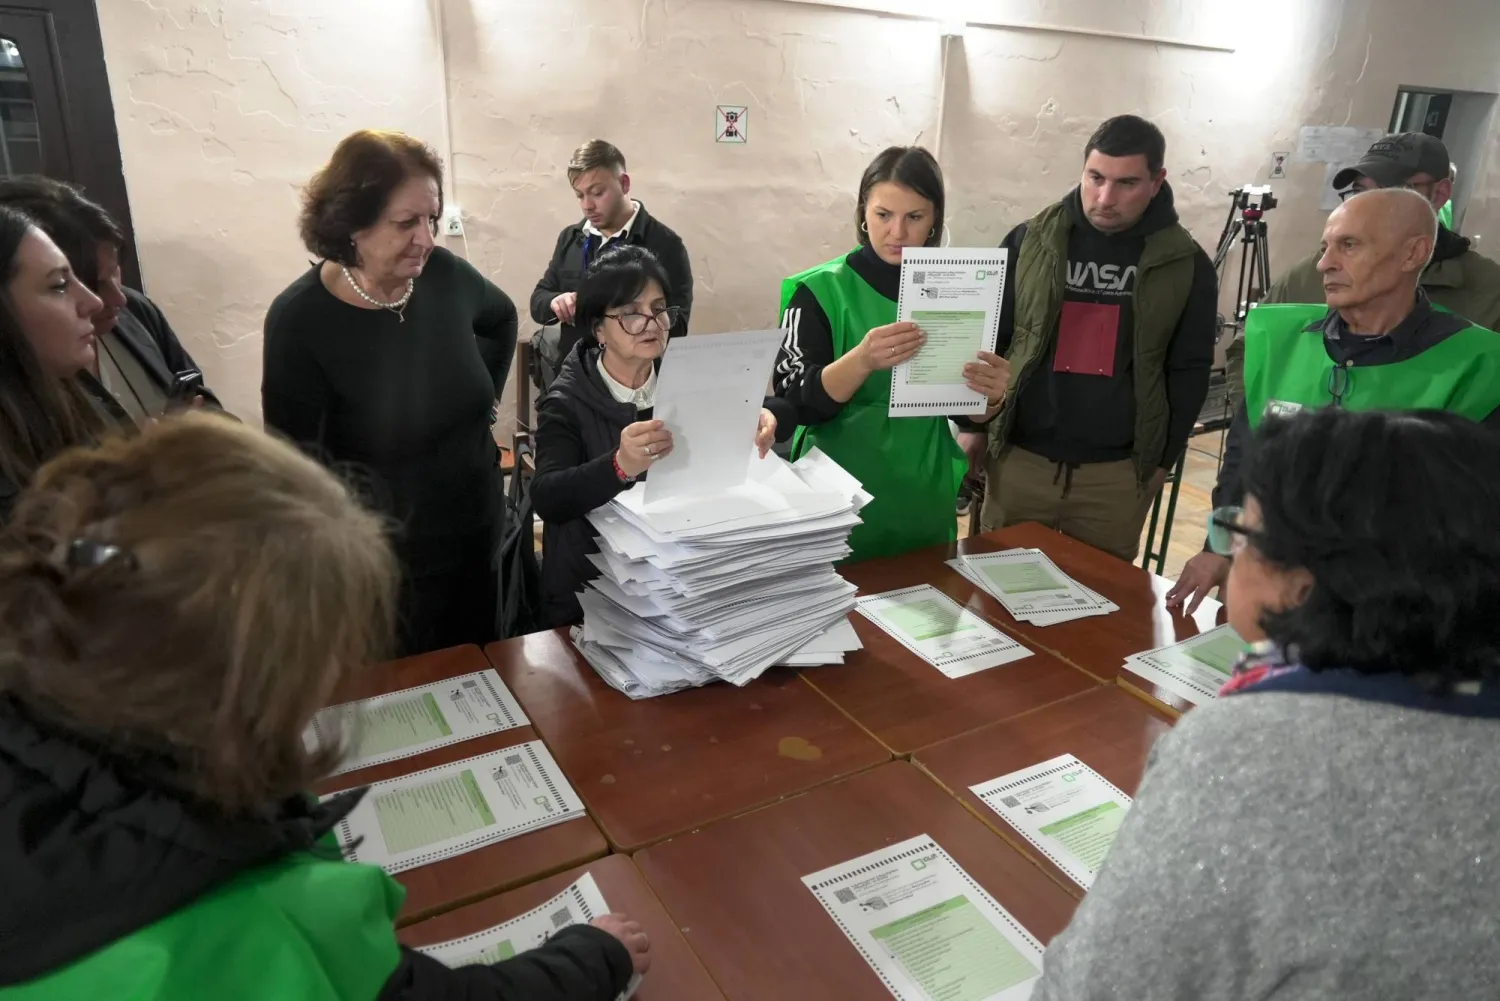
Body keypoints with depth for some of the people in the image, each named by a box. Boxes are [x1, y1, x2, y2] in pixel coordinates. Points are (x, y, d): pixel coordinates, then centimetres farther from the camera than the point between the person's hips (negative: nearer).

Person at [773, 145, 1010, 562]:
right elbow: (798, 402, -17)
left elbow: (966, 414, 6)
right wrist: (863, 360, -33)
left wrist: (991, 397, -16)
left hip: (925, 502, 3)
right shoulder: (820, 290, -9)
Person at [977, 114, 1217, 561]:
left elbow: (1189, 371, 5)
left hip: (1118, 474, 0)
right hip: (1019, 459, 0)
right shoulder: (1029, 242, -1)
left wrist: (1163, 459, 5)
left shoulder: (1186, 265, -1)